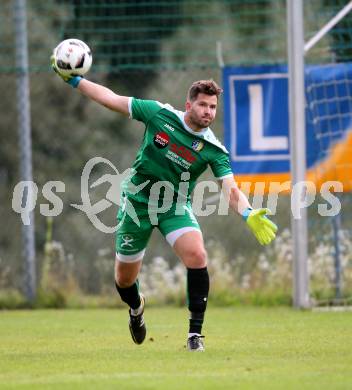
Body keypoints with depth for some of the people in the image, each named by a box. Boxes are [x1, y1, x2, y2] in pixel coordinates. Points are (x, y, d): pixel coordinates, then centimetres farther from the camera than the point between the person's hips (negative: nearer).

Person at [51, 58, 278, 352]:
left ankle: (195, 332, -18)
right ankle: (137, 307, 47)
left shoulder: (214, 151, -13)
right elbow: (111, 99, -3)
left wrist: (249, 215, -41)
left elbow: (231, 190, -21)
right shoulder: (160, 114, -12)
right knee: (124, 278, 8)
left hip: (176, 206, 0)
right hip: (138, 203, 0)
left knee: (196, 256, -28)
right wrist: (75, 80, -6)